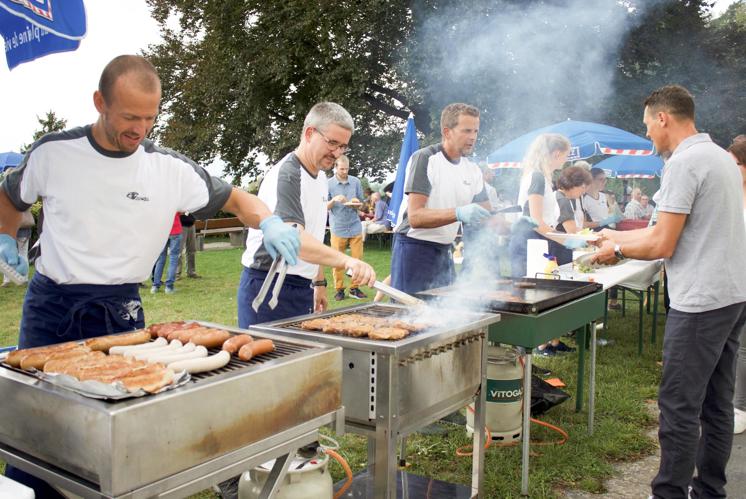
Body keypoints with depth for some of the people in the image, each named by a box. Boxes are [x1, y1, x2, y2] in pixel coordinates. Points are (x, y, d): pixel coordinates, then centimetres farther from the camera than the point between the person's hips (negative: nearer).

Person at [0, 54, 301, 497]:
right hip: (51, 305, 1)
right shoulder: (53, 152, -2)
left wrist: (269, 222, -17)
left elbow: (235, 198, 3)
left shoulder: (171, 169, -6)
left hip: (120, 310, 0)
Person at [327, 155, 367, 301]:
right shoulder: (328, 184, -1)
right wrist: (334, 200, -19)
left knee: (358, 259, 2)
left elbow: (361, 204, 11)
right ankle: (339, 289, 12)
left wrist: (355, 204, -12)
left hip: (355, 227, 2)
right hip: (338, 228, -2)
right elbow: (325, 207, 0)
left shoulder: (356, 182, 4)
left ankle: (354, 288, 12)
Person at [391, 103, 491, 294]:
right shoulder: (424, 159, -14)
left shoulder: (472, 170, 7)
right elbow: (415, 217, -23)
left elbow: (486, 215, 9)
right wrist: (458, 213, -37)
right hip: (414, 248, -7)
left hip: (445, 251, 7)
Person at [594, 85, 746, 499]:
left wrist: (618, 251, 2)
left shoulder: (683, 163, -14)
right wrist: (618, 235, 24)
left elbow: (662, 245, -15)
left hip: (700, 302, -10)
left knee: (679, 409, -3)